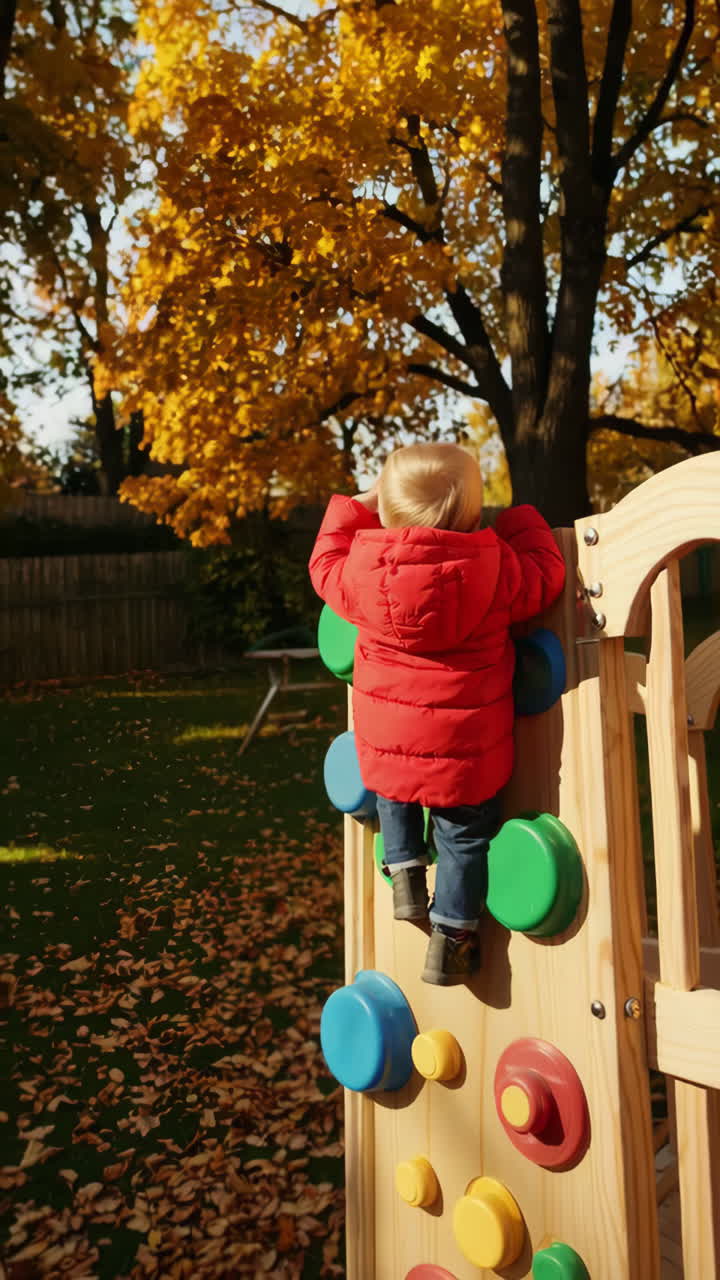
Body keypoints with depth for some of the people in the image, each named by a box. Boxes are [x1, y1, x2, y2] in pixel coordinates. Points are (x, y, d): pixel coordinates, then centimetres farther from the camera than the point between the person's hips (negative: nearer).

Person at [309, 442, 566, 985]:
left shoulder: (361, 569, -11)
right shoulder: (495, 569, -14)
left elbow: (326, 566, 10)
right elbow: (545, 578, 2)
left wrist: (353, 510, 19)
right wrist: (520, 525, 14)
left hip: (385, 746, 2)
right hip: (465, 754, -2)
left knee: (393, 795, 36)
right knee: (465, 836, 17)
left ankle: (405, 871, 27)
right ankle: (451, 938, 26)